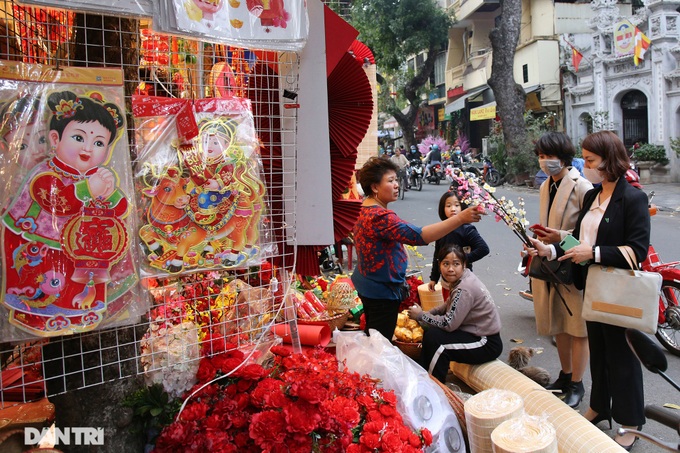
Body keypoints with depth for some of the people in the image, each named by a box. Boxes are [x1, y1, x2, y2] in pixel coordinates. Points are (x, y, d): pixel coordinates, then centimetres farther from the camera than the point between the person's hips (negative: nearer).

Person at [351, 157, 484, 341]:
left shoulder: (367, 210, 5)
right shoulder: (380, 217, -29)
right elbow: (419, 235, -39)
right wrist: (460, 218, -40)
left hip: (368, 286, 11)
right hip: (382, 291, -11)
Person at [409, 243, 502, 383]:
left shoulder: (464, 289, -26)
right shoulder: (460, 280, 2)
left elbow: (449, 324, -24)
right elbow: (449, 306, 17)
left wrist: (421, 316, -11)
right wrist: (426, 313, 4)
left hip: (487, 344, -10)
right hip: (476, 334, 10)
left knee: (433, 338, -22)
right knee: (429, 331, 8)